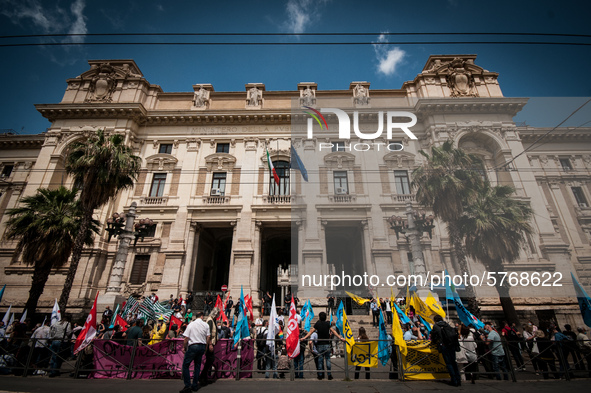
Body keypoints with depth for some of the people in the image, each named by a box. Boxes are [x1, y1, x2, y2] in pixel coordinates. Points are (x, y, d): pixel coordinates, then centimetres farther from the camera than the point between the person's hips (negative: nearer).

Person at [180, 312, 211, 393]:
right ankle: (195, 385, 19)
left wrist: (184, 347, 6)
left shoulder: (191, 324, -3)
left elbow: (186, 338, -5)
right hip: (202, 346, 4)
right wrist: (208, 345, 19)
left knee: (185, 365, 4)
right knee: (197, 365, 14)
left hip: (193, 346, -4)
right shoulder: (206, 325, 3)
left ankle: (187, 386, -2)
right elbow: (208, 337, 5)